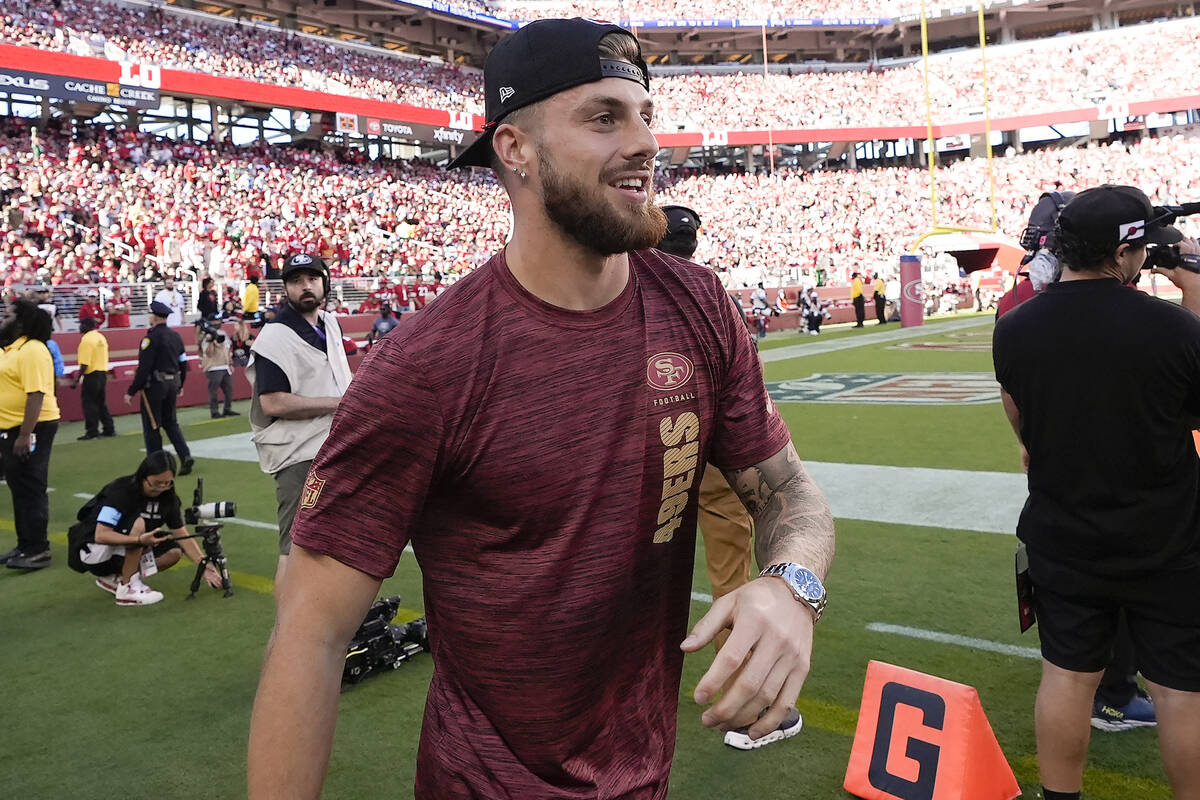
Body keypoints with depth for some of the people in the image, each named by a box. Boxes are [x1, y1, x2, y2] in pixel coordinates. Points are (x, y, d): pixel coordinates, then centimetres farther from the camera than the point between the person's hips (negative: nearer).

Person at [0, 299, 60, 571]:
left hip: (32, 429, -10)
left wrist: (25, 435, -27)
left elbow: (36, 395, -24)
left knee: (31, 490, -4)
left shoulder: (32, 350, -17)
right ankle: (25, 546, 24)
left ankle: (38, 550, 3)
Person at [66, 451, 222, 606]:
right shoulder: (120, 491, -25)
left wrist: (204, 565, -15)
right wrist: (140, 539, -44)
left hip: (122, 551, 7)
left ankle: (113, 578, 2)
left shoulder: (167, 497, -6)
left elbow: (182, 534, -4)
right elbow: (101, 535, -32)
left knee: (174, 552, -12)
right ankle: (127, 588, -21)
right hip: (90, 551, -7)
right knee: (138, 524, -31)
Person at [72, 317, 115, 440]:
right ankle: (108, 429, 17)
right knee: (101, 403, 15)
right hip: (103, 373, 8)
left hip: (91, 375, -8)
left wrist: (77, 380, -17)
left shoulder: (86, 340, -15)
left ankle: (92, 431, 0)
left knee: (89, 403, -1)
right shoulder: (101, 337, 10)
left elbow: (84, 364, -20)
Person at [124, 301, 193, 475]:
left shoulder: (150, 338, -14)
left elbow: (143, 368, -18)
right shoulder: (175, 336, 8)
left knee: (151, 427, 3)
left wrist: (131, 392, -13)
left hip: (154, 386, -7)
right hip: (172, 384, 7)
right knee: (171, 422, 17)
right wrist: (179, 386, 26)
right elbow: (183, 364, 14)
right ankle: (186, 456, 2)